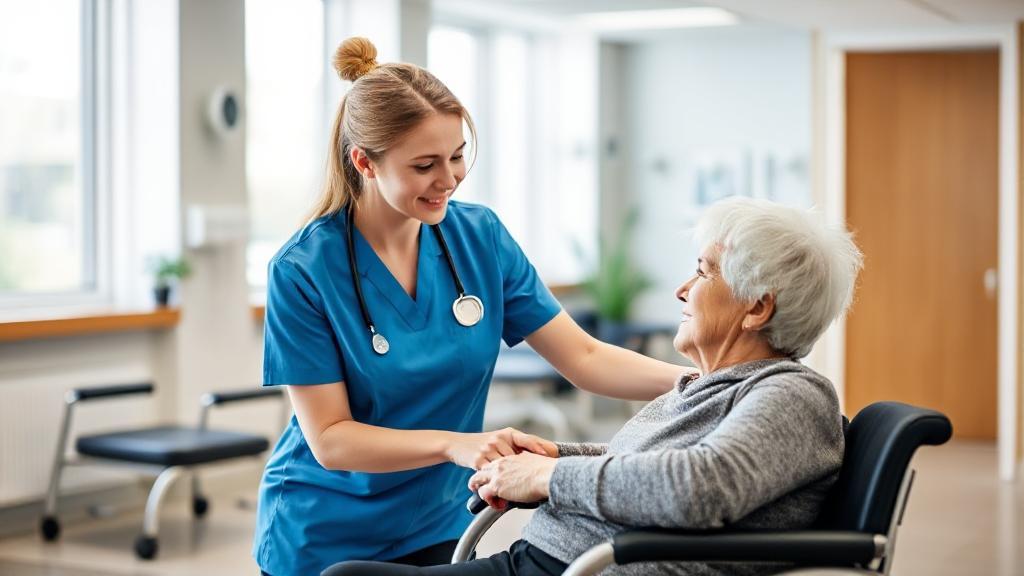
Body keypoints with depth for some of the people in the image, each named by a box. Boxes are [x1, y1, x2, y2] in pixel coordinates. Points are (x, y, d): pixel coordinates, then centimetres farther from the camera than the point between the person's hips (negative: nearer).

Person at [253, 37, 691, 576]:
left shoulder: (481, 236, -7)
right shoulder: (302, 270, -18)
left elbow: (585, 358, -7)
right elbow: (329, 438, -18)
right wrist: (455, 444, -32)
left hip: (438, 528, 4)